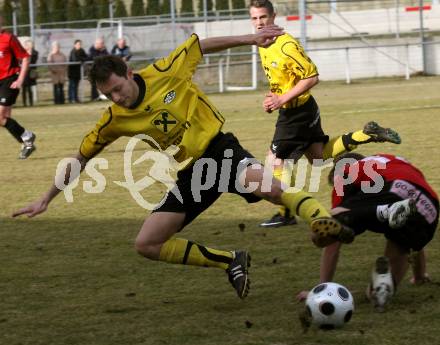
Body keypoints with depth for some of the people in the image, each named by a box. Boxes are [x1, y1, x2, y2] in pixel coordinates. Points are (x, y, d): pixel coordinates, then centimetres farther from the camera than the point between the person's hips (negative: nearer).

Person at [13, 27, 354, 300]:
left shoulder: (165, 73, -10)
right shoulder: (114, 120, -3)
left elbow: (201, 45, 6)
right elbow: (81, 158, 9)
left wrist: (249, 38, 6)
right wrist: (46, 199, 11)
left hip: (221, 149, -5)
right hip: (190, 174, 5)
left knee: (267, 186, -39)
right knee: (147, 244, -6)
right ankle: (230, 261, 4)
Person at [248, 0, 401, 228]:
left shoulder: (286, 45, -24)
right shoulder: (263, 45, 4)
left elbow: (312, 78, -23)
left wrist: (281, 100, -24)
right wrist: (274, 96, 2)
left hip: (297, 112, -9)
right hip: (304, 109, 9)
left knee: (276, 160, -5)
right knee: (318, 156, 20)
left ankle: (285, 215, 7)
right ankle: (366, 134, 22)